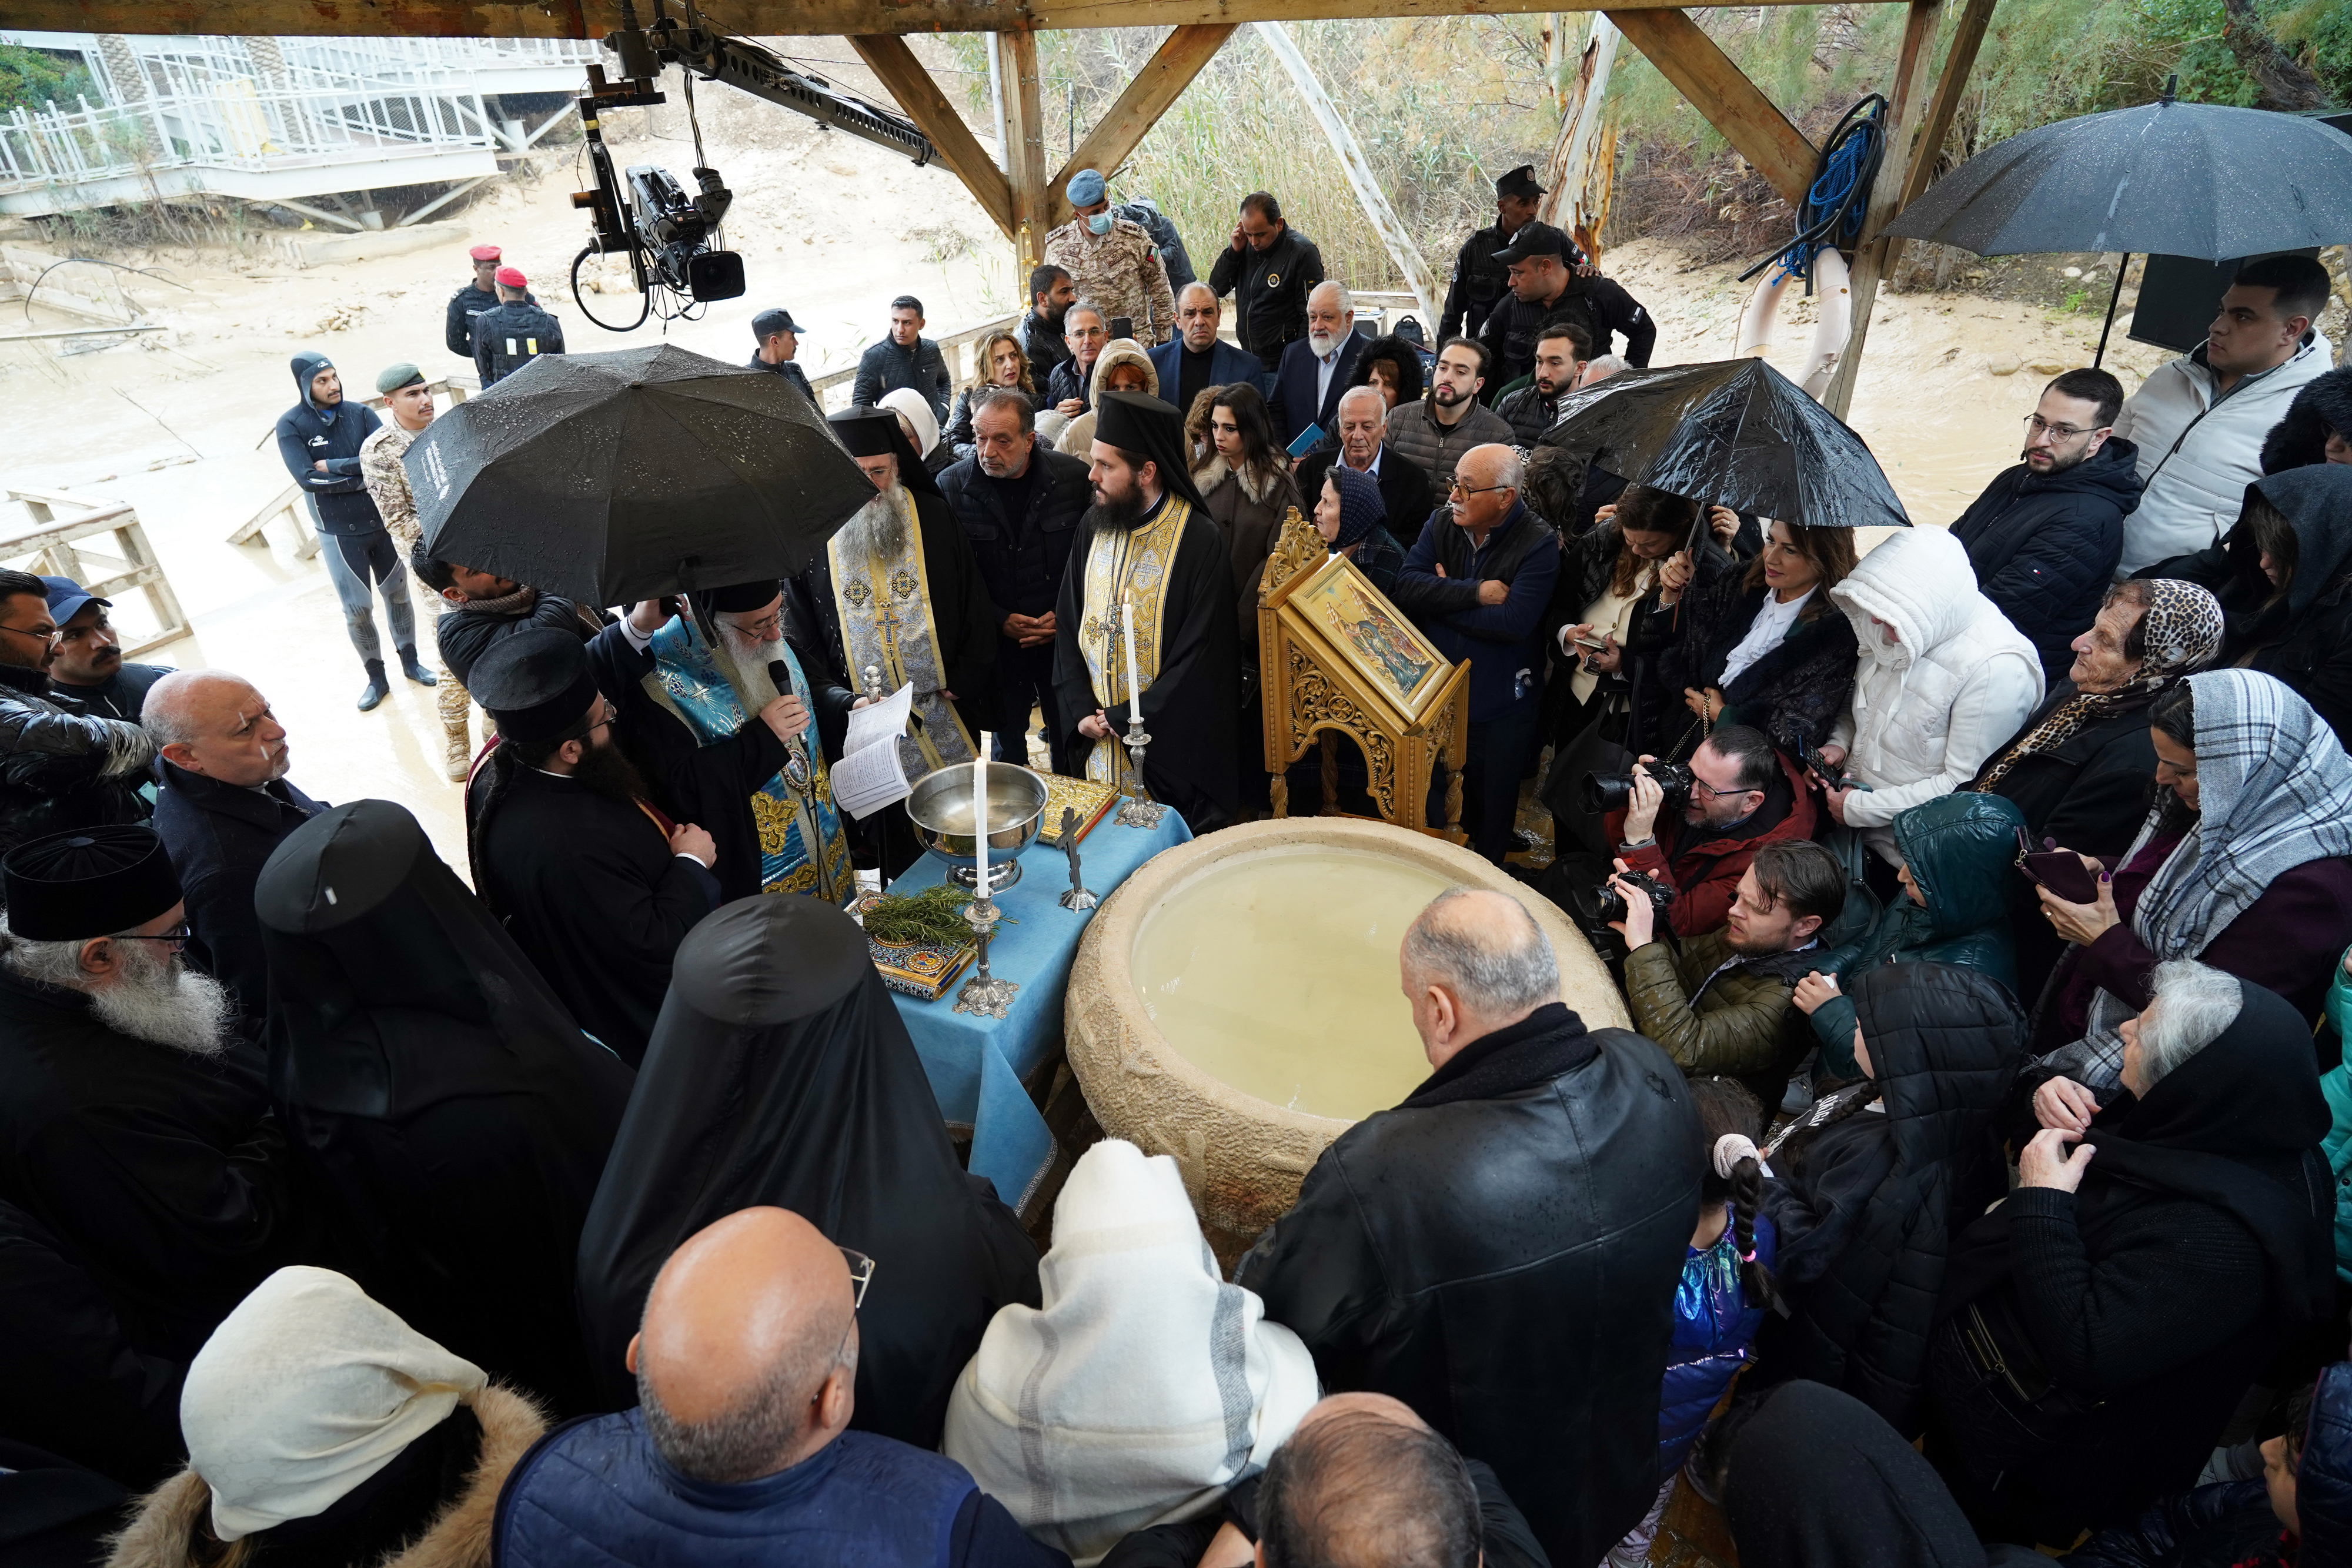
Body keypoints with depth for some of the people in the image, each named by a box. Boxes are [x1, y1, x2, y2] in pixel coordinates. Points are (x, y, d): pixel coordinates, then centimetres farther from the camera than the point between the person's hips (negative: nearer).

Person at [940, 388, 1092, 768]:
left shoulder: (1074, 477, -8)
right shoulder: (951, 487, -8)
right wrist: (1000, 621, -12)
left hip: (1064, 636, 0)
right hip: (996, 643, 0)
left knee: (1069, 740, 13)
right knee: (1008, 741, 15)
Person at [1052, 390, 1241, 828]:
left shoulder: (1200, 543, -17)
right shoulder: (1094, 527, 1)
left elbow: (1198, 659, -17)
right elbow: (1068, 625, 6)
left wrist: (1124, 720, -15)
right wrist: (1081, 711, -5)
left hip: (1172, 749, -5)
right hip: (1096, 740, 5)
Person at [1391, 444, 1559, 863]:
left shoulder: (1539, 545, -17)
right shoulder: (1442, 522, -2)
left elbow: (1513, 622, -28)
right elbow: (1406, 586, -14)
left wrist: (1441, 599, -18)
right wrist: (1475, 593, -24)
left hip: (1500, 706, -4)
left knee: (1492, 803, 14)